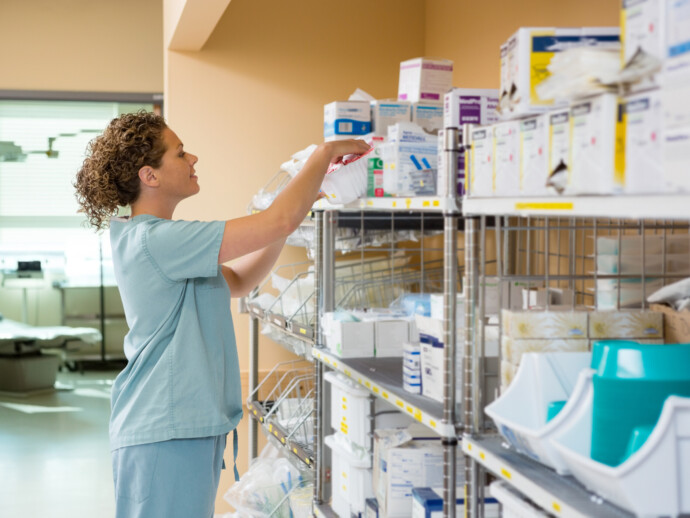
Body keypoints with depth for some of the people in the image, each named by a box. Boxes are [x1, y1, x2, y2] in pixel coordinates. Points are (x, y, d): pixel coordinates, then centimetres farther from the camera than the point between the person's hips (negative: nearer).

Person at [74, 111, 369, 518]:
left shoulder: (142, 239, 15)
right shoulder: (154, 240, -17)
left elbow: (237, 281, 21)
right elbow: (279, 222, -22)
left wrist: (296, 208, 12)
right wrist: (325, 154, -8)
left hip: (191, 427, 10)